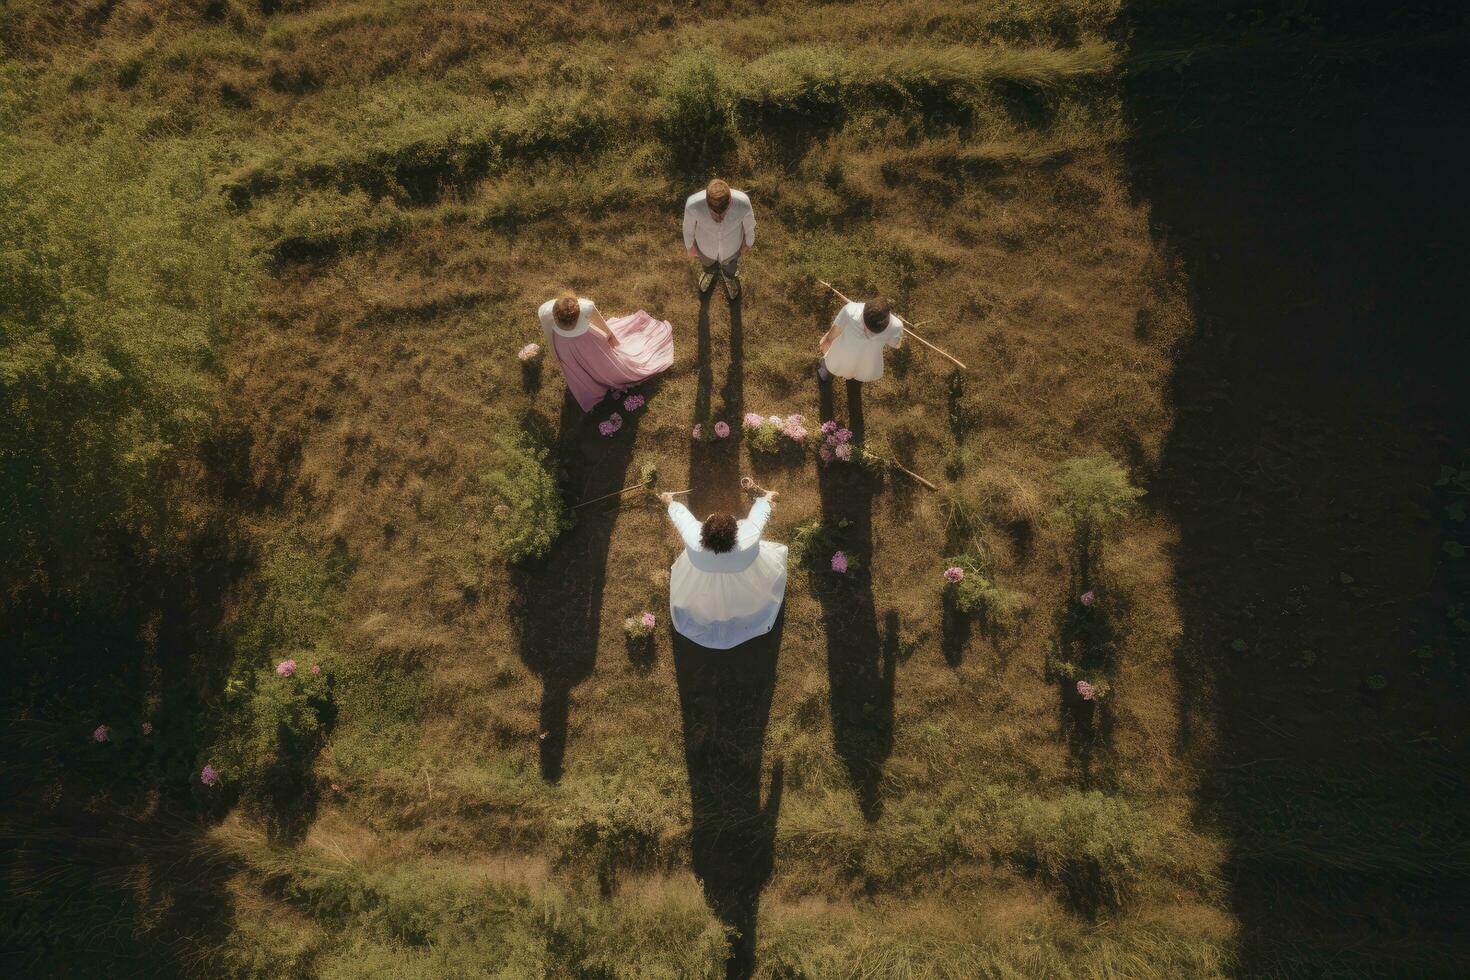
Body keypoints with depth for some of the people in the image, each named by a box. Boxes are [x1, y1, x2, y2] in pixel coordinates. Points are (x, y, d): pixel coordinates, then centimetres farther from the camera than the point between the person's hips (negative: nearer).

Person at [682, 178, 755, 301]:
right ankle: (710, 271, 73)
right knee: (708, 264, 36)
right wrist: (691, 245, 2)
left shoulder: (743, 203, -42)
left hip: (731, 247, 0)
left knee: (730, 269, 35)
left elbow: (749, 224, -16)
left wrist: (748, 242, 4)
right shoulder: (693, 204, -42)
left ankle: (729, 276, 72)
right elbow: (688, 227, -17)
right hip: (706, 247, 0)